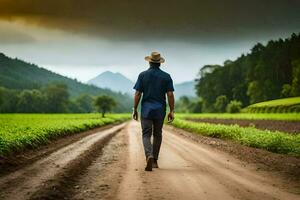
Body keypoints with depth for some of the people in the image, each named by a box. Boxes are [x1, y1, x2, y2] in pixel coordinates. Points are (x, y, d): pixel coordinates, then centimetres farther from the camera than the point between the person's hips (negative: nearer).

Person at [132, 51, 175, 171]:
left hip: (146, 110, -1)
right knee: (157, 135, 15)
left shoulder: (143, 75, -1)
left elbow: (137, 94, -4)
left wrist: (135, 109, 2)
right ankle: (154, 161, 20)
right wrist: (172, 111, 0)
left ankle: (149, 156, -25)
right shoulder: (166, 76, 0)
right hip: (160, 111, 1)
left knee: (146, 135, 0)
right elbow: (170, 95, -5)